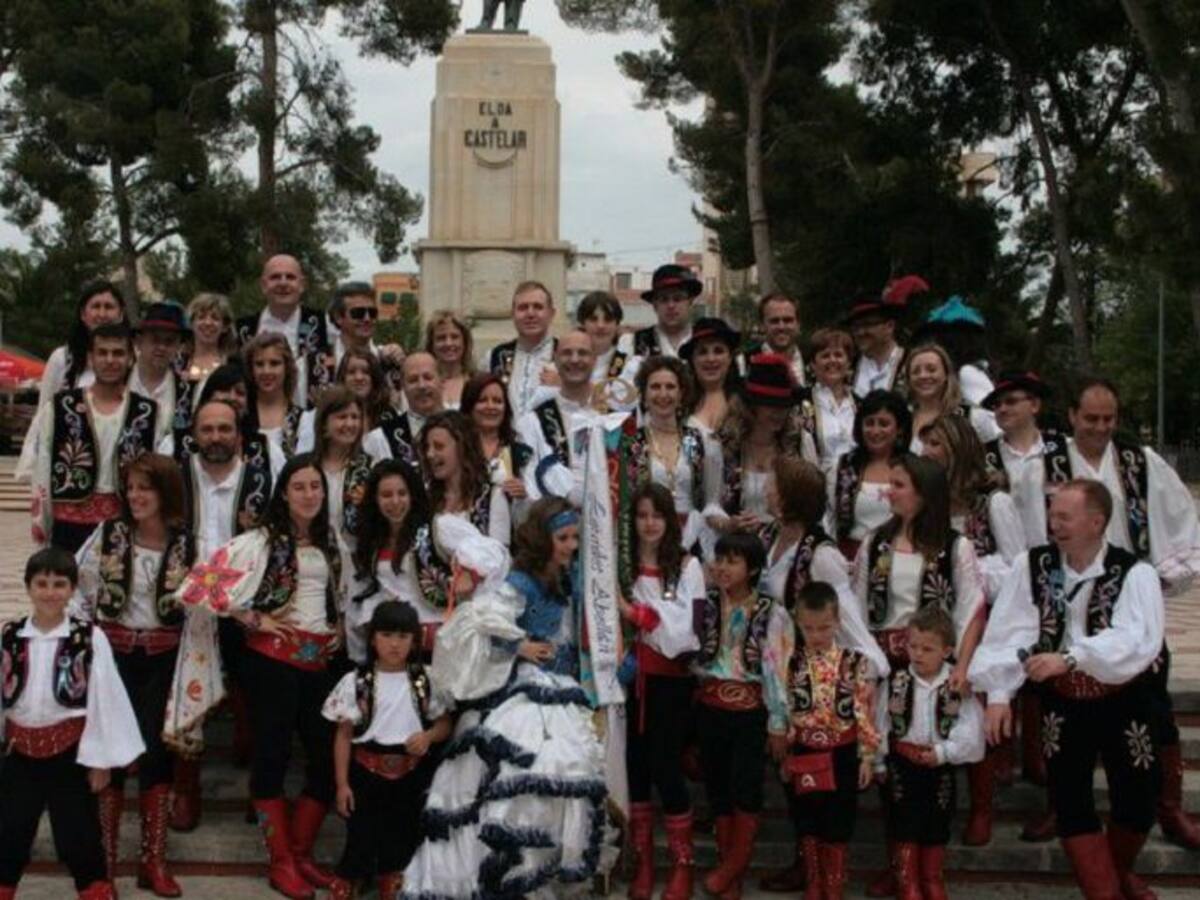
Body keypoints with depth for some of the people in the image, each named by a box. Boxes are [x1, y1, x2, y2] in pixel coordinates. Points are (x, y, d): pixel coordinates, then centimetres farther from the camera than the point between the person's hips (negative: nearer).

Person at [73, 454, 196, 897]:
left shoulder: (187, 544, -3)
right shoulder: (108, 534, -3)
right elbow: (80, 591, 1)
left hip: (162, 659, 0)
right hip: (112, 652, 0)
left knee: (156, 750, 4)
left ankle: (153, 861, 14)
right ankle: (103, 859, 13)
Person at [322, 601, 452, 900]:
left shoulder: (425, 680, -2)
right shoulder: (356, 681, -7)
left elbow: (445, 723, 4)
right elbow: (344, 735, -3)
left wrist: (428, 736, -18)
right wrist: (342, 784, -6)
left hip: (411, 772, 2)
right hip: (367, 769, -2)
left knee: (403, 836, 13)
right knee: (361, 837, 1)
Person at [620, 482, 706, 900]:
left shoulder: (687, 565, -1)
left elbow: (684, 627, -9)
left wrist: (634, 612, -14)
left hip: (670, 680, -3)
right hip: (630, 678, 3)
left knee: (664, 767, -3)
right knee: (634, 766, 8)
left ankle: (682, 865, 11)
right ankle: (642, 862, 19)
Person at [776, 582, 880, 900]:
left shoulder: (855, 662, -9)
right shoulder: (790, 663, -4)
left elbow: (865, 712, -5)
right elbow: (780, 712, 2)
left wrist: (867, 756, -4)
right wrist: (782, 755, 3)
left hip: (841, 754, -2)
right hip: (802, 754, 2)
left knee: (836, 825, 7)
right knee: (807, 823, 11)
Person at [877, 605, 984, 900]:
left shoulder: (957, 687, -8)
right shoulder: (896, 682, -5)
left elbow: (970, 732, -12)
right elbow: (880, 725, 0)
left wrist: (943, 752, -20)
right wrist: (879, 762, -1)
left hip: (940, 769, 0)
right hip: (902, 767, 0)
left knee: (935, 836, 13)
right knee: (904, 835, 0)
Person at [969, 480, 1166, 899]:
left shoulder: (1135, 574, -15)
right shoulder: (1031, 565, -6)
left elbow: (1137, 642, -30)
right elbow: (1010, 631, -11)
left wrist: (1069, 656, -42)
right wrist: (999, 693, -22)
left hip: (1125, 700, -1)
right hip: (1063, 702, 2)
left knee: (1137, 801, 8)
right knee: (1071, 802, 0)